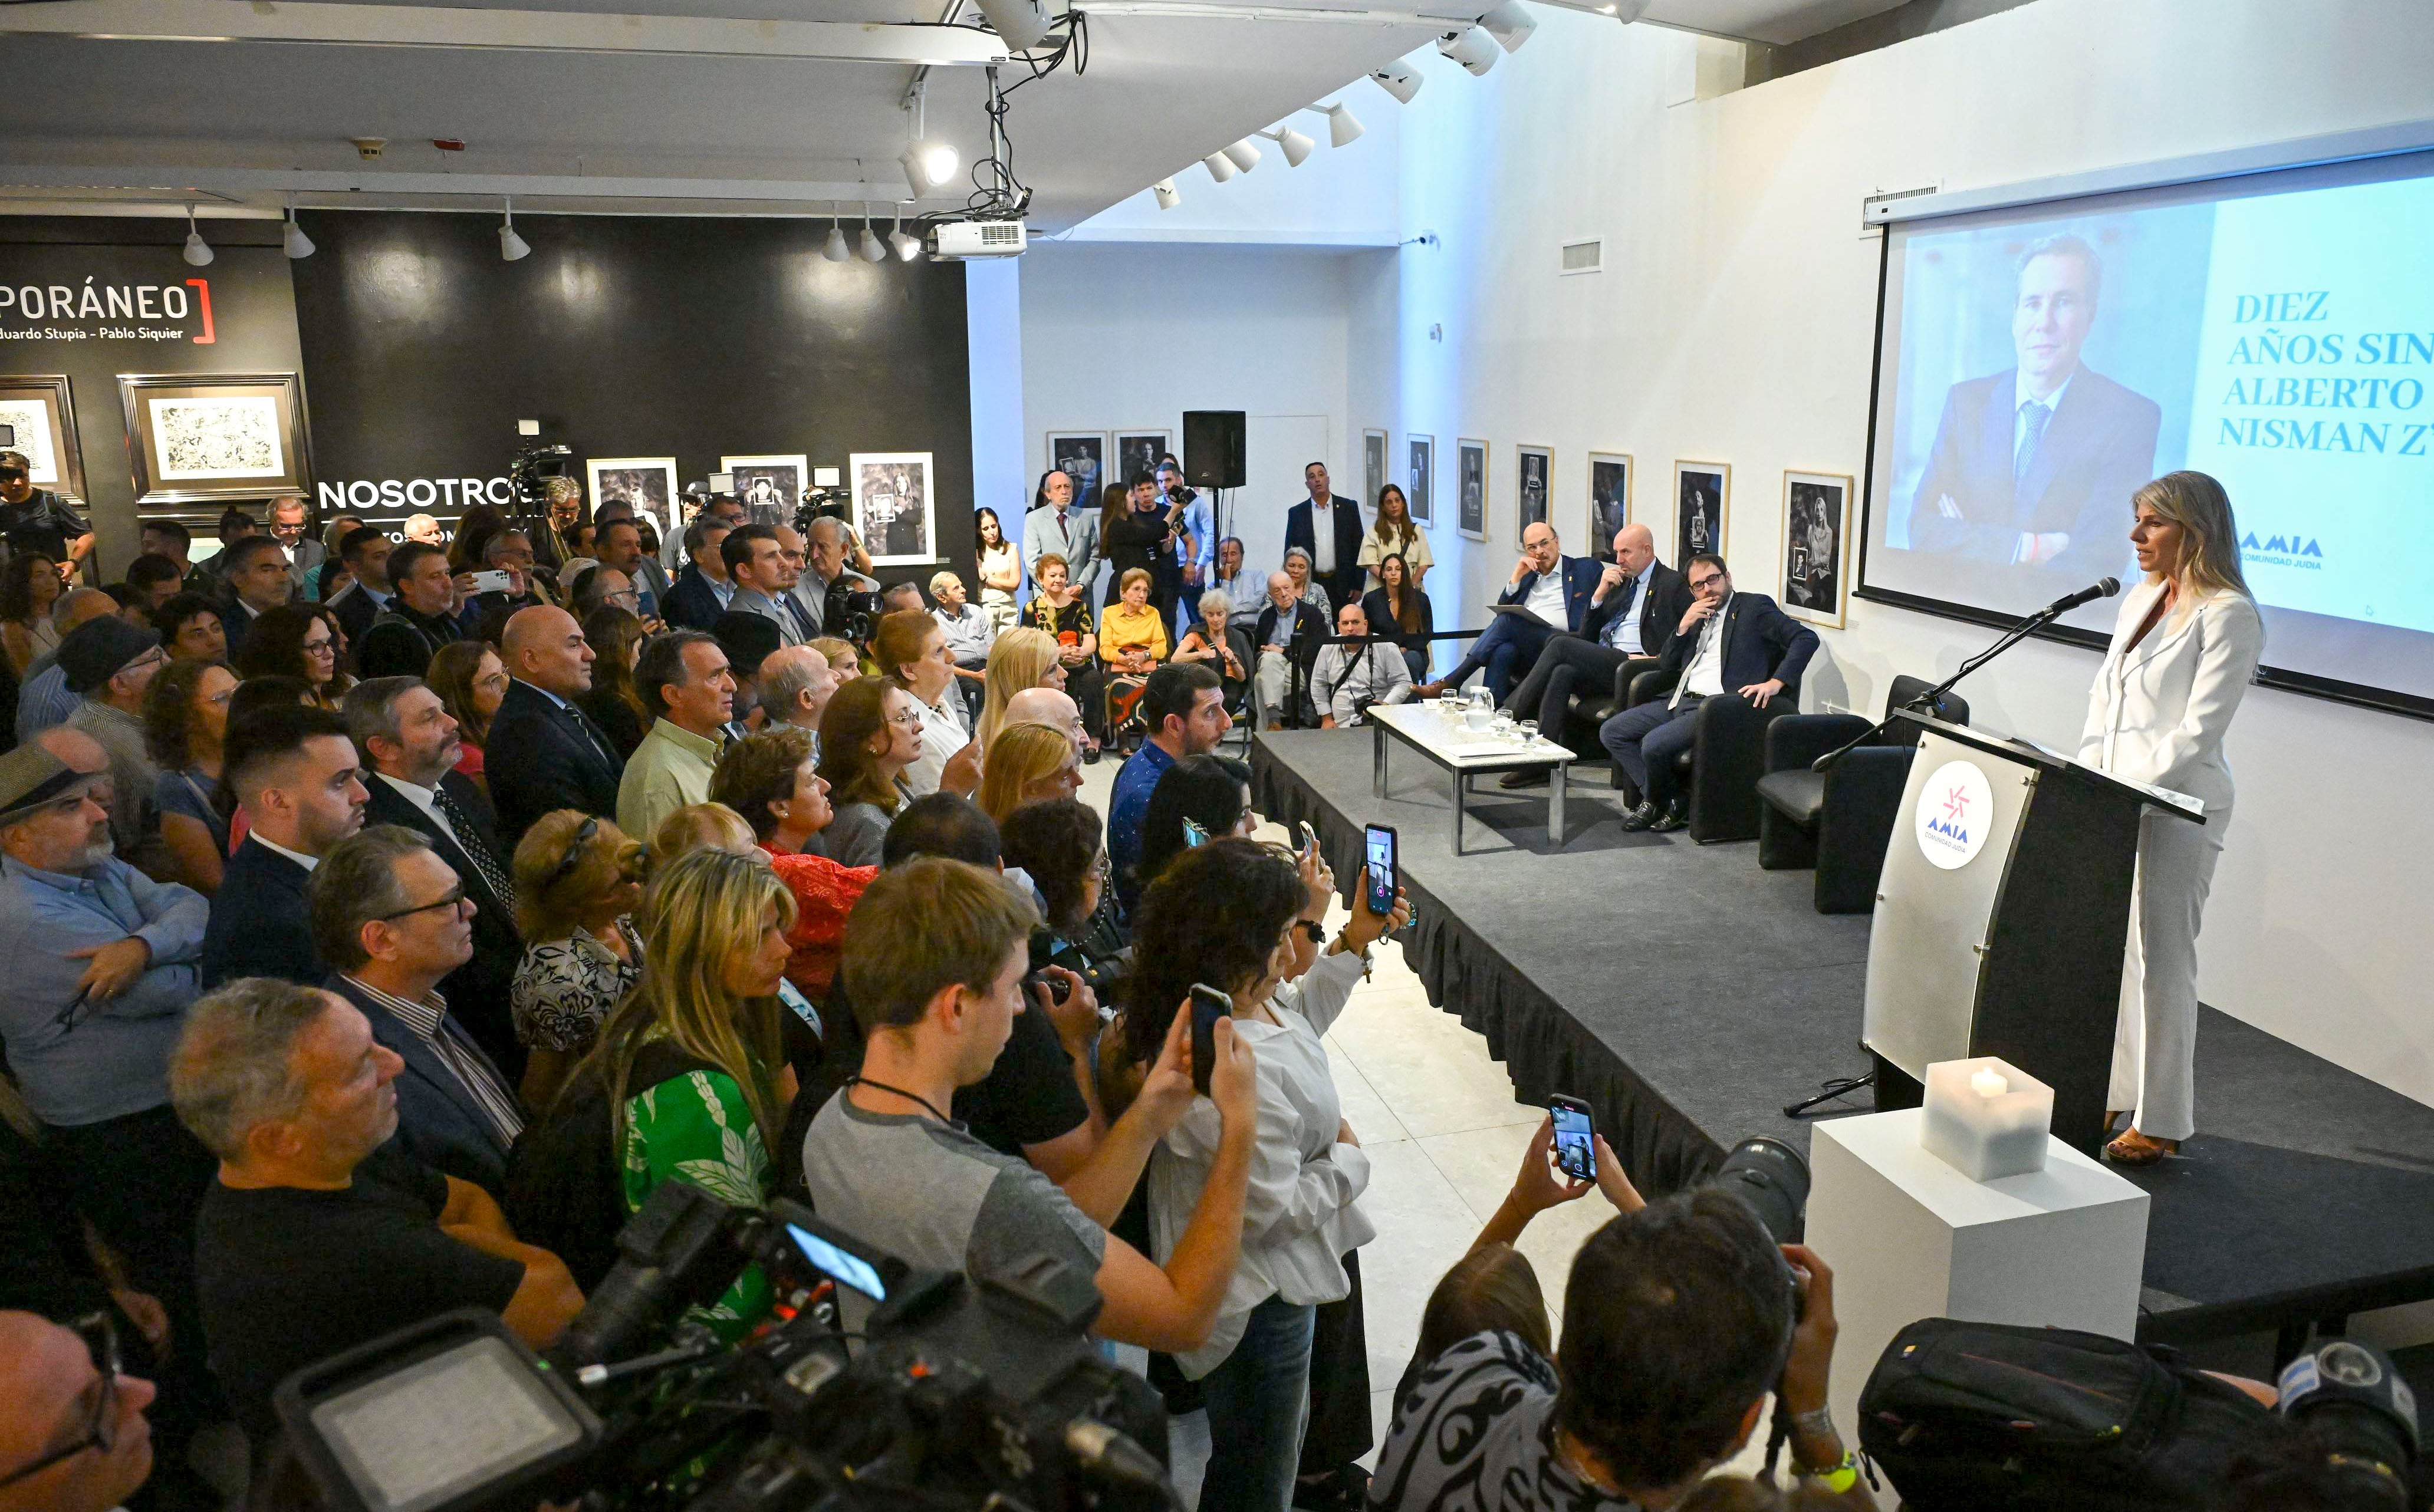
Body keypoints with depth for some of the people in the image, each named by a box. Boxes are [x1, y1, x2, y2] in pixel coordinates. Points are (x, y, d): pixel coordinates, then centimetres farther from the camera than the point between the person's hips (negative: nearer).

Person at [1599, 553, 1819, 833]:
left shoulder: (1754, 607, 1)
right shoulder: (1697, 616, 21)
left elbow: (1807, 638, -9)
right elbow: (1666, 667, 19)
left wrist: (1776, 682, -23)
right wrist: (1684, 627, 3)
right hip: (1681, 702, 8)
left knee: (1654, 744, -28)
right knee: (1610, 732, -2)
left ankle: (1658, 802, 2)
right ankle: (1660, 800, -1)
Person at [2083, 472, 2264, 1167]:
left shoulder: (2228, 615, -12)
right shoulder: (2140, 599, 12)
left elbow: (2197, 732, -17)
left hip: (2177, 806, -7)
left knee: (2161, 960, 0)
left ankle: (2160, 1123, 12)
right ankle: (2107, 1094, 25)